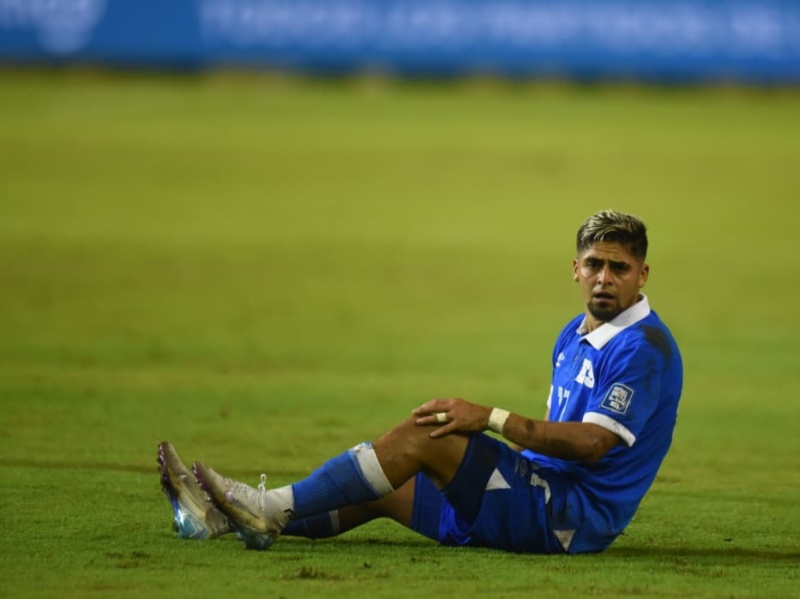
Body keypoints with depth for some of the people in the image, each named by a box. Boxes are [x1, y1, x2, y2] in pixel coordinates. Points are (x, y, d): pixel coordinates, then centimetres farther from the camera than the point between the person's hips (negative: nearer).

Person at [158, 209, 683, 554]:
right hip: (543, 496, 9)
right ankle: (225, 517, 2)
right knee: (381, 491, 4)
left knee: (422, 435, -20)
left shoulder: (644, 346, -12)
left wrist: (491, 419, -22)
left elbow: (593, 443, -21)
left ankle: (271, 509, -16)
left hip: (574, 517, -9)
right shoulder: (575, 335, 18)